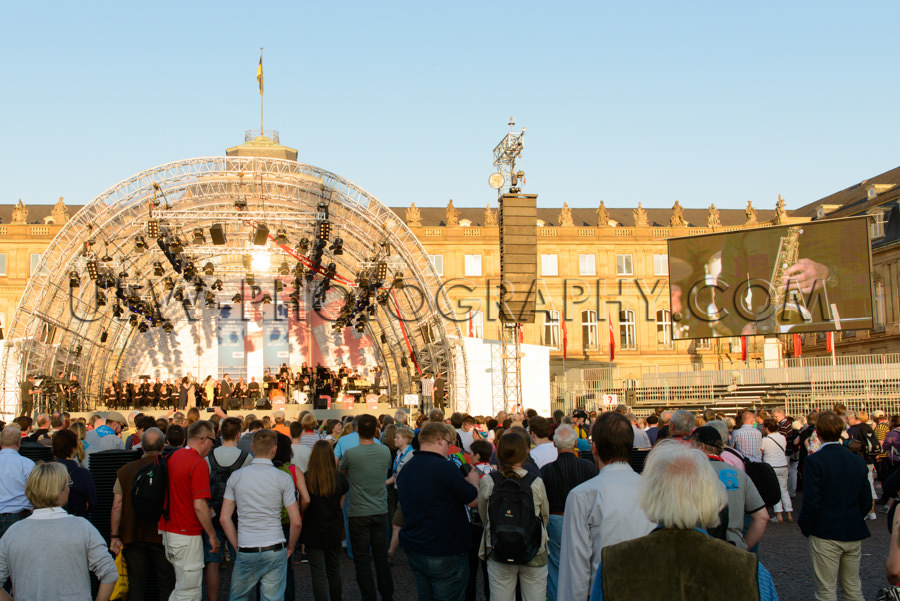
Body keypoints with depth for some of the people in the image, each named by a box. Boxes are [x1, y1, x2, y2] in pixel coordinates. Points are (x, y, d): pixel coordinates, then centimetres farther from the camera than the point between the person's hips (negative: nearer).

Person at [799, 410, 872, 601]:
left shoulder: (814, 461, -14)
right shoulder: (858, 461, 3)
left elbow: (811, 502, -16)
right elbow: (866, 502, 7)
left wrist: (805, 528, -2)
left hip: (826, 535, -5)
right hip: (854, 535, 5)